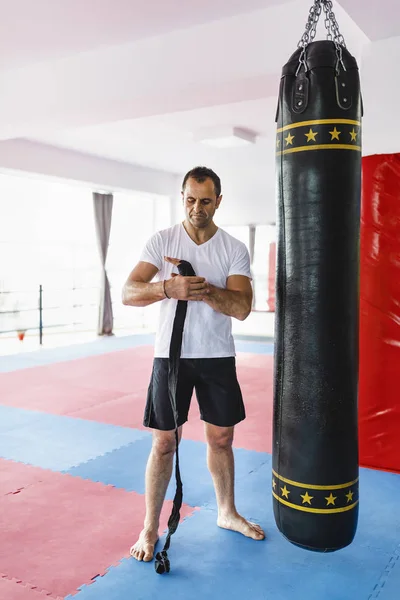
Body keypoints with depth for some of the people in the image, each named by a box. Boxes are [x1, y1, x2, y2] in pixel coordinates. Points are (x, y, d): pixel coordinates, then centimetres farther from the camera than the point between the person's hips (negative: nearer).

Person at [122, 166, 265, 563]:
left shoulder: (234, 250, -1)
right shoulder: (161, 241, -4)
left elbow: (242, 307, -12)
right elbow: (128, 294, -14)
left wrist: (206, 291, -29)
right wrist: (170, 286, -33)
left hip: (218, 357, 2)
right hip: (171, 355, -1)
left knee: (221, 439, 14)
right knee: (164, 443, 5)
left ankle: (227, 513, 36)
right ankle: (150, 528, 22)